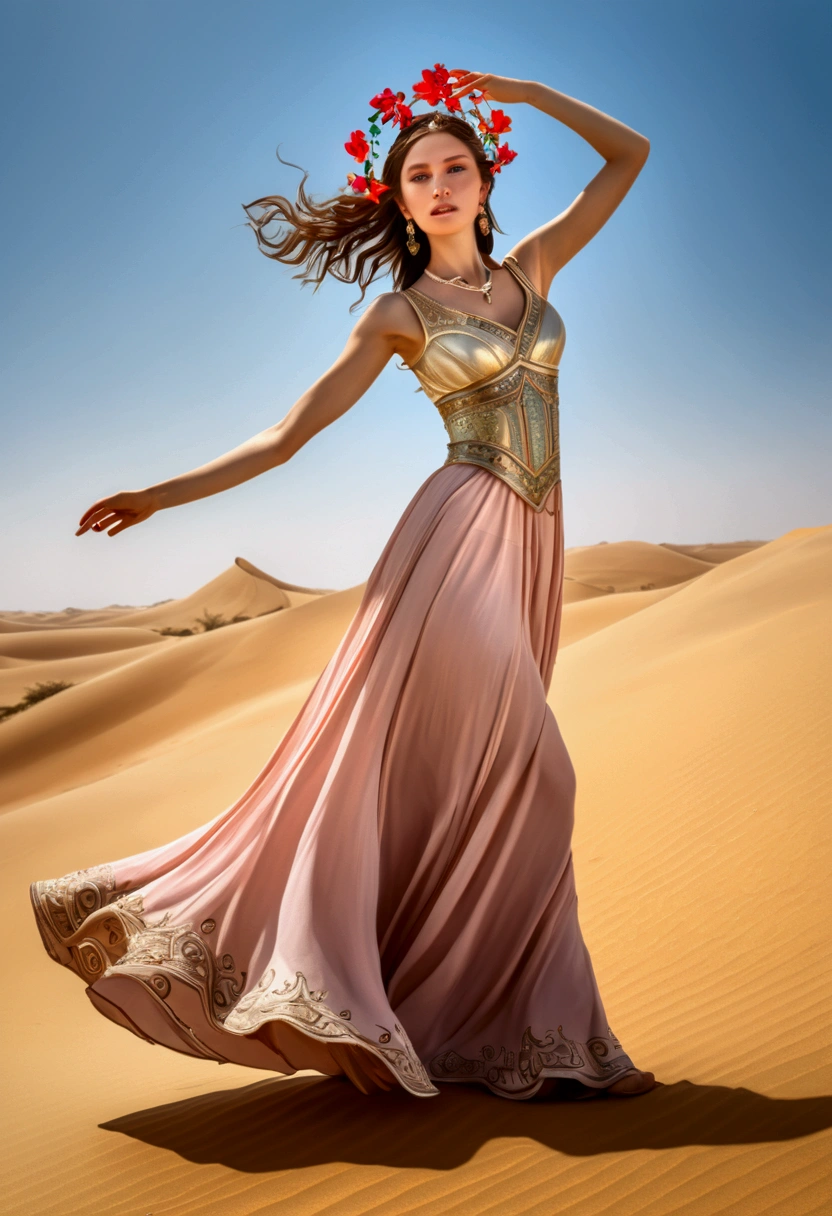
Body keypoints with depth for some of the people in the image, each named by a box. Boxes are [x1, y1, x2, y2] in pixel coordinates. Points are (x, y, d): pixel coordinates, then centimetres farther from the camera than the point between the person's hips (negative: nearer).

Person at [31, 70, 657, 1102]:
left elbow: (631, 155, 26)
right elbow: (287, 435, 4)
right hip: (462, 530, -5)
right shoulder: (398, 312, 7)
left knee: (471, 781, 6)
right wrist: (161, 495, -2)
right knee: (521, 771, -13)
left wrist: (520, 91, 22)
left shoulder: (530, 269, 19)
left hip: (531, 547, 5)